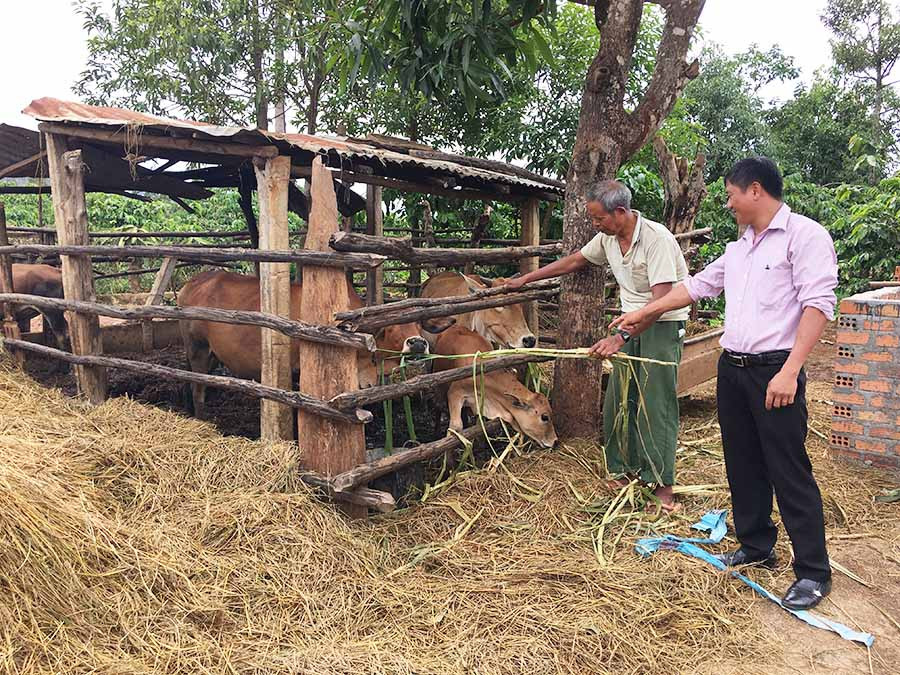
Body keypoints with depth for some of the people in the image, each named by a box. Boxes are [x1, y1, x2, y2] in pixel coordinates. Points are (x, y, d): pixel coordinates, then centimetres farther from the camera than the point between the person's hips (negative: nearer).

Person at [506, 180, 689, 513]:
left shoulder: (656, 238, -22)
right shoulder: (608, 238, 1)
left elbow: (661, 301, -27)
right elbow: (574, 261, 17)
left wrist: (619, 337, -33)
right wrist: (525, 279, 20)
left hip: (662, 326, -7)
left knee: (656, 405, -8)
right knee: (618, 401, 6)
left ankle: (663, 486, 1)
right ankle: (626, 469, 20)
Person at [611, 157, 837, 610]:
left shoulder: (805, 236, -8)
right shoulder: (738, 249, 17)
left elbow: (818, 304, -16)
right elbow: (696, 285, 25)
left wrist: (789, 371, -23)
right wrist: (644, 314, 27)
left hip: (774, 371, -8)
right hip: (732, 368, 8)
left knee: (788, 470, -3)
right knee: (743, 464, 14)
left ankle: (813, 572, 9)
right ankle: (756, 546, 29)